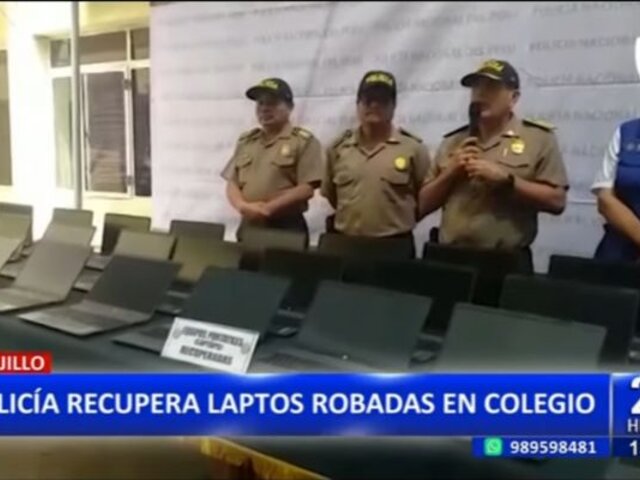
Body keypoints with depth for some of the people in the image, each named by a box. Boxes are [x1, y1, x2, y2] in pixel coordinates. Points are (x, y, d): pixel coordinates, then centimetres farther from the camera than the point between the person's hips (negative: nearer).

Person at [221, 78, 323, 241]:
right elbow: (232, 183, 13)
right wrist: (243, 206, -9)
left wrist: (268, 208, -16)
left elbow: (307, 188, -11)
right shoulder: (246, 141, 16)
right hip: (248, 226, 5)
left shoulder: (304, 141, -2)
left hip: (286, 228, -5)